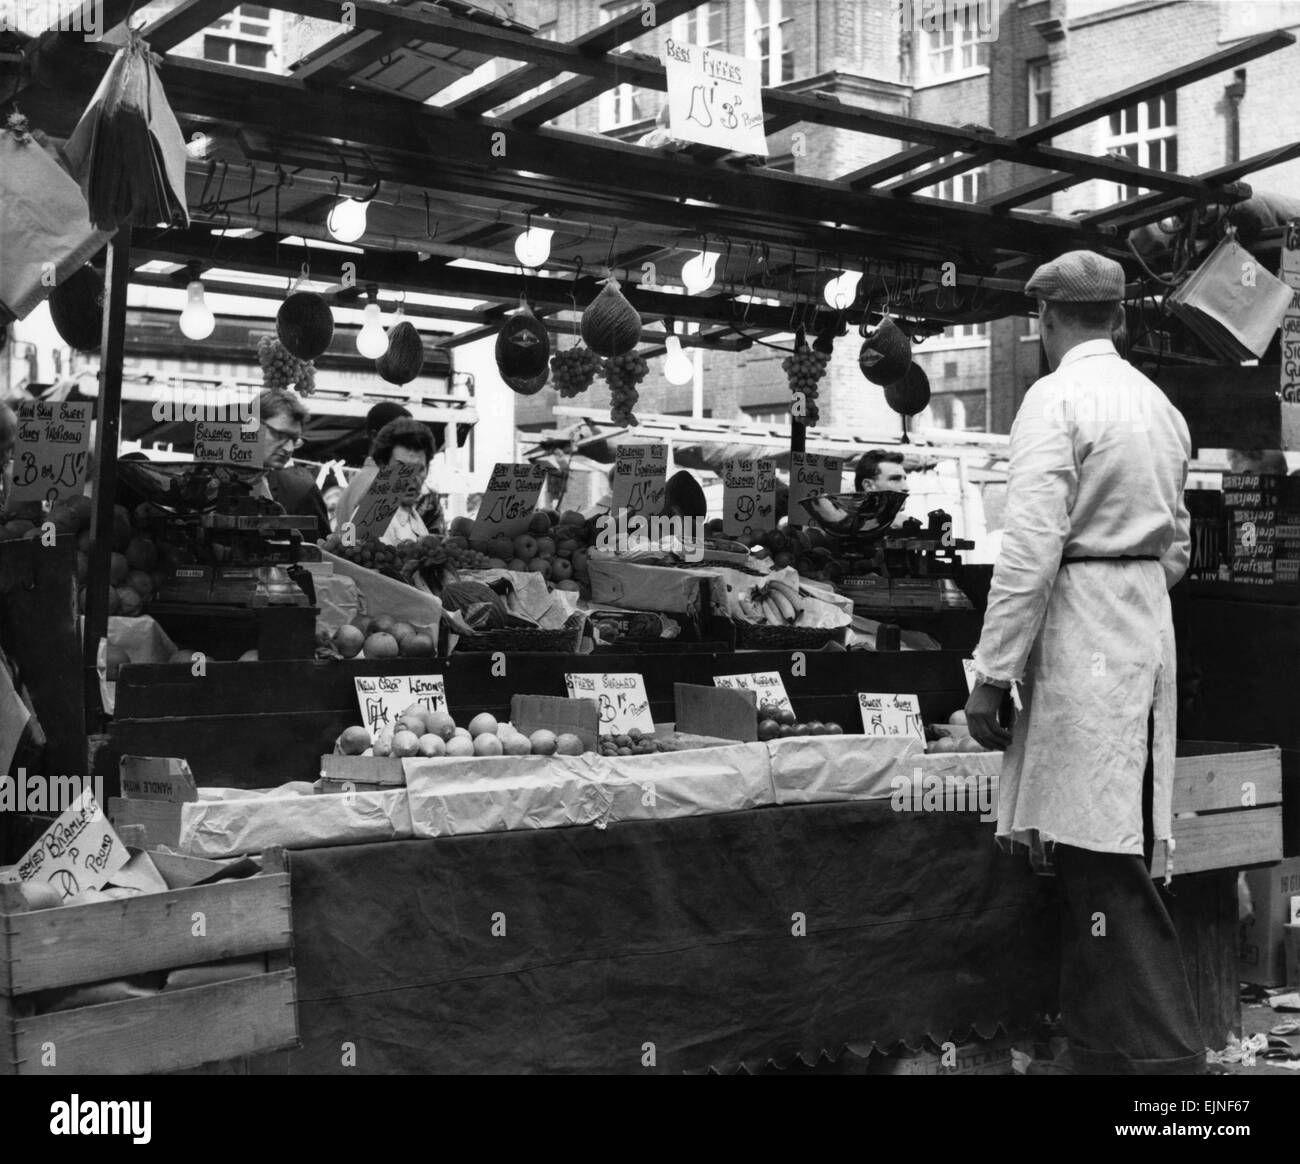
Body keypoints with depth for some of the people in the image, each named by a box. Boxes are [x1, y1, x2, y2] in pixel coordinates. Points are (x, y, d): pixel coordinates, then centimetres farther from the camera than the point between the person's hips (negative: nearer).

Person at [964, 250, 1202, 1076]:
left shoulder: (1057, 399, -10)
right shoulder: (1160, 403, 15)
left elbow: (1030, 550, -17)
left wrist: (991, 674, -13)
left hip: (1081, 638, -8)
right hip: (1149, 632, 8)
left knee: (1103, 863, -4)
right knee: (1101, 859, 13)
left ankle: (1163, 1054, 0)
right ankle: (1098, 1050, 21)